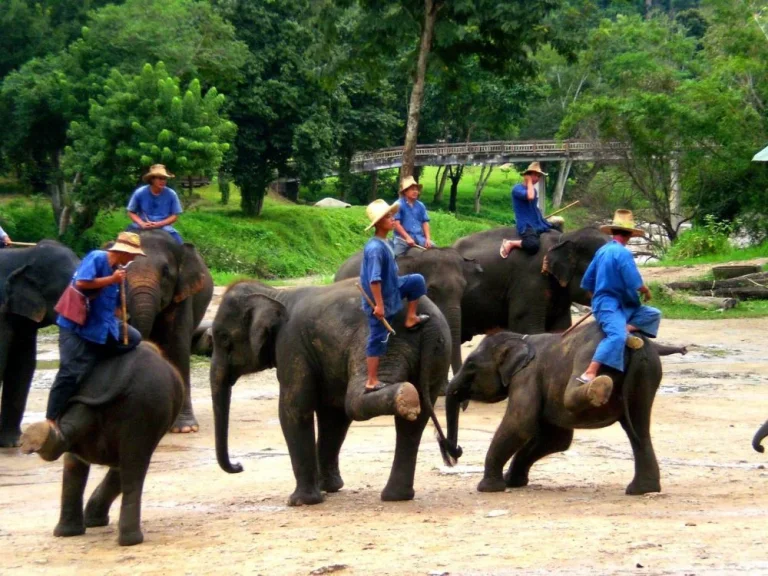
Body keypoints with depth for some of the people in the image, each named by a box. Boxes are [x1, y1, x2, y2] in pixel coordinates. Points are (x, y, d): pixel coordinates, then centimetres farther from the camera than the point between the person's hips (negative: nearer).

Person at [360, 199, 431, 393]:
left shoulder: (384, 244, 2)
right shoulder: (375, 248, -30)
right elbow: (374, 279, -32)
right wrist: (379, 305, -29)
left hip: (390, 290, 9)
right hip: (381, 299, -9)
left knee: (417, 280, 12)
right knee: (378, 339, -1)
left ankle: (411, 319, 22)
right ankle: (372, 382, 6)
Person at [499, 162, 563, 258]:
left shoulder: (533, 189, 16)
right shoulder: (517, 188, -9)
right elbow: (530, 196, -28)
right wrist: (529, 182, -14)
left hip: (539, 224, 9)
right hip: (526, 226, -9)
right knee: (533, 245, -37)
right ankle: (510, 244, -12)